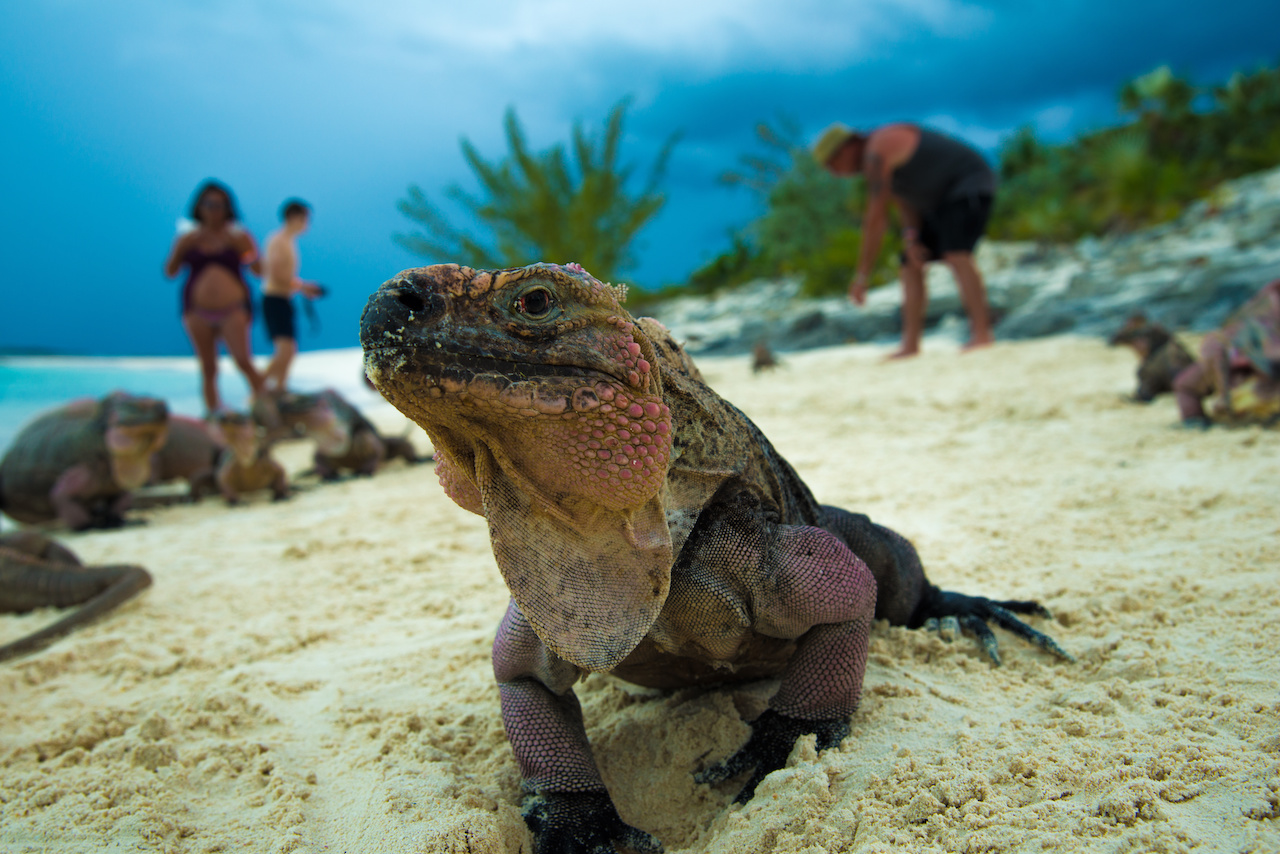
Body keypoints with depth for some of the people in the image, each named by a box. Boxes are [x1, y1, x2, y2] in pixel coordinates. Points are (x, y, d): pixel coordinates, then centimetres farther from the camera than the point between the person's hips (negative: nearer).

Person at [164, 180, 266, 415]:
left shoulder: (239, 237, 6)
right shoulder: (187, 239, 11)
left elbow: (259, 270, 1)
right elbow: (169, 272, 10)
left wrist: (240, 246, -13)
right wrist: (181, 249, -5)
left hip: (233, 310, -2)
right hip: (198, 312, 2)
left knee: (244, 362, -17)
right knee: (208, 368, 5)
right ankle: (212, 413, 13)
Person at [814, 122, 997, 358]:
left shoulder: (877, 152, -23)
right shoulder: (873, 161, 9)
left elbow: (876, 218, -25)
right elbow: (904, 204, 7)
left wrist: (862, 275, -23)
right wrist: (910, 236, -14)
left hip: (969, 188, -10)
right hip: (941, 201, 10)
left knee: (956, 255, -30)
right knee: (911, 265, 3)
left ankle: (982, 333, -35)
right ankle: (910, 345, 0)